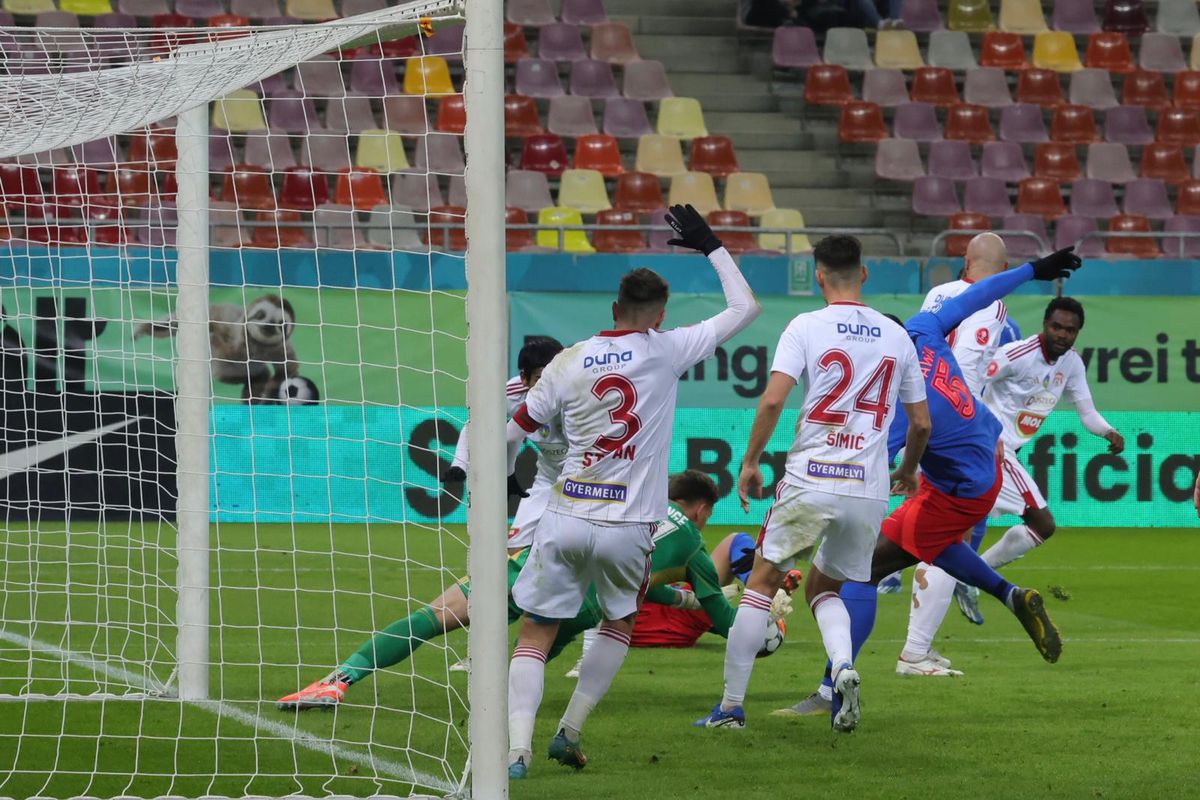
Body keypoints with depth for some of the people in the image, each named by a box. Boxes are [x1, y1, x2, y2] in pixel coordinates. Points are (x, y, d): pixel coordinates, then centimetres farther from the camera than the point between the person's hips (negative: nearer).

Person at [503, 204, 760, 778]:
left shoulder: (569, 361, 4)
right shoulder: (667, 351, -2)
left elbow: (512, 433, 12)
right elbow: (745, 307, 8)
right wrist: (712, 247, 18)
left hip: (565, 518, 1)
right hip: (628, 526, -1)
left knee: (536, 634, 6)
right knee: (620, 622, 25)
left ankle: (516, 749, -12)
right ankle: (569, 733, 17)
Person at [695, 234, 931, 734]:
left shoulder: (807, 327, -2)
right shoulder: (896, 336, 10)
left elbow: (773, 398, -12)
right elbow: (921, 423, 14)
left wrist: (751, 461, 0)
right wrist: (908, 471, 32)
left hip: (810, 482, -4)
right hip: (870, 491, 4)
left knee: (762, 582, 8)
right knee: (824, 588, 20)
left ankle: (731, 705, 4)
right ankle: (843, 666, -10)